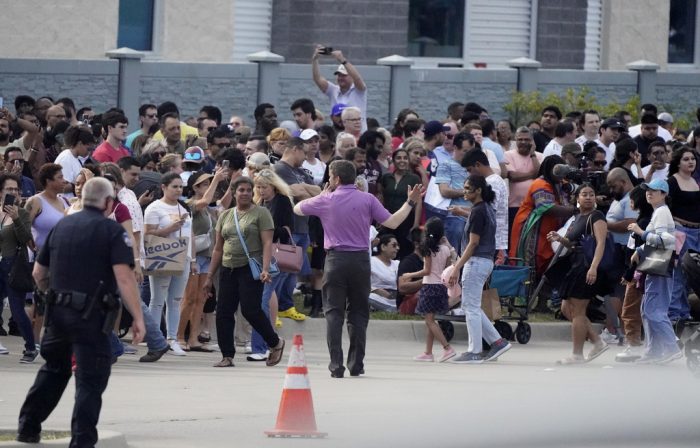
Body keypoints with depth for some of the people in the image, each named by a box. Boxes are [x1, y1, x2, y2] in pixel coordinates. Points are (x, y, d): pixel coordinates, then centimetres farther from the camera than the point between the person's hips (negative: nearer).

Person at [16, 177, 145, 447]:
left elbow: (39, 273, 15)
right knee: (91, 379, 0)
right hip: (90, 313, -6)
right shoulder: (111, 230, -8)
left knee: (54, 369, 24)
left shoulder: (62, 226, 10)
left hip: (58, 310, 6)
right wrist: (138, 318, -16)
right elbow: (124, 277, -17)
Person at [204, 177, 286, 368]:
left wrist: (265, 269, -20)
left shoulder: (260, 213, 0)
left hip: (251, 269, -6)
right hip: (228, 269, 6)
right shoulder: (226, 216, 16)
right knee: (223, 312, -1)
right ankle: (227, 356, 5)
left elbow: (267, 243, -7)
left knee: (250, 310, -12)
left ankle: (275, 343, 10)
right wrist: (210, 276, 16)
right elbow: (218, 248, 19)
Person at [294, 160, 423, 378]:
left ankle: (336, 365, -8)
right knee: (358, 313, 8)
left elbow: (297, 209, 16)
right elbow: (392, 222, -3)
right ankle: (356, 365, 5)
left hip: (335, 260, -2)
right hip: (361, 259, 2)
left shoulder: (326, 201, 0)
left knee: (334, 312, 1)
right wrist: (410, 203, 7)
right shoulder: (367, 199, 1)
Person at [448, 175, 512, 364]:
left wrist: (457, 268, -20)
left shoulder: (478, 212, -16)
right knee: (471, 306, 15)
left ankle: (474, 352, -1)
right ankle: (497, 341, 14)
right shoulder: (487, 209, 14)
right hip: (486, 261, 10)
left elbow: (473, 243, -19)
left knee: (471, 307, -4)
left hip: (476, 262, -10)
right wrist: (460, 262, 24)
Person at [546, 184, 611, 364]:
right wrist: (560, 239, 6)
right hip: (575, 266, 10)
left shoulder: (596, 217, -10)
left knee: (577, 311, -6)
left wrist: (593, 267, -33)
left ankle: (577, 355, 1)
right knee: (566, 309, 11)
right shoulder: (577, 219, 18)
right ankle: (598, 342, 15)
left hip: (587, 268, -10)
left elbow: (600, 243, -21)